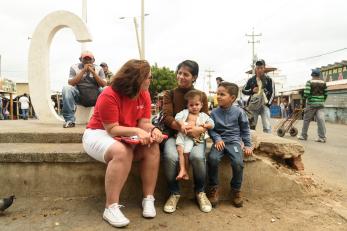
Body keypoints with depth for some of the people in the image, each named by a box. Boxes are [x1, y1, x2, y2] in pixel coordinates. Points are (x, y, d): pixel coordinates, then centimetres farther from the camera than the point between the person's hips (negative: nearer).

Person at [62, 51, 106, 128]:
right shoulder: (74, 67, 2)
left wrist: (93, 72, -14)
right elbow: (70, 83, -11)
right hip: (79, 95, 0)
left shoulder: (98, 69, 5)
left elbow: (104, 85, -6)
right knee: (67, 88, -30)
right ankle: (70, 120, -27)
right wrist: (83, 71, -15)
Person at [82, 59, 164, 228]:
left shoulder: (144, 95, -4)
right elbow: (112, 129, -25)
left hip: (126, 136, 6)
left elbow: (144, 123, -5)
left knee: (152, 148, -20)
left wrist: (153, 130, -26)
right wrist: (136, 131, -37)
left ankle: (148, 199, -10)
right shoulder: (109, 95, -24)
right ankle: (111, 208, -26)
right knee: (122, 152, -37)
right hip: (99, 134, -6)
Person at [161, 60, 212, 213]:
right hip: (174, 134, 0)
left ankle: (200, 192, -1)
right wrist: (182, 127, -24)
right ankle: (174, 193, -4)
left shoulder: (201, 96, 9)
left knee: (197, 156, -31)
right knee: (170, 157, -32)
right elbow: (167, 117, -5)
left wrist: (199, 129, -21)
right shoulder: (169, 94, 7)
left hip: (195, 136, 0)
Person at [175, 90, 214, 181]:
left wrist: (206, 125, -7)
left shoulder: (203, 116, 18)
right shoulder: (185, 112, 18)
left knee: (186, 152, -17)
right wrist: (182, 124, -16)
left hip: (193, 136, -1)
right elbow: (177, 117, 1)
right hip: (182, 134, 2)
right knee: (179, 150, -19)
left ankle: (186, 171, -2)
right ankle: (182, 170, -16)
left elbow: (212, 124, 14)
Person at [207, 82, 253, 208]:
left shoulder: (239, 111, -1)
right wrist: (217, 139, -14)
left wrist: (248, 145, 4)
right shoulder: (214, 112, 1)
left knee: (238, 162, -26)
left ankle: (236, 190, 2)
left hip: (234, 141, -1)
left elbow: (245, 130, 7)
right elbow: (211, 129, 4)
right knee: (212, 158, -28)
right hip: (220, 141, 1)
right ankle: (213, 188, -7)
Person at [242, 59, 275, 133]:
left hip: (264, 106, -1)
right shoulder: (251, 80, 9)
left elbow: (272, 93, 5)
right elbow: (243, 90, 13)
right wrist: (252, 91, -6)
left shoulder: (269, 80, 6)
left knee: (267, 127, -7)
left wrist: (268, 104, -7)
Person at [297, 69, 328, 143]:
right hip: (320, 104, 4)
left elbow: (306, 92, -16)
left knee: (306, 120, 7)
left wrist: (304, 98, 1)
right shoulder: (323, 83, 6)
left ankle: (303, 135, 16)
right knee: (321, 120, 0)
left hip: (311, 104, -3)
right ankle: (322, 137, -1)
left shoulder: (309, 82, -7)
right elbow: (326, 94, 9)